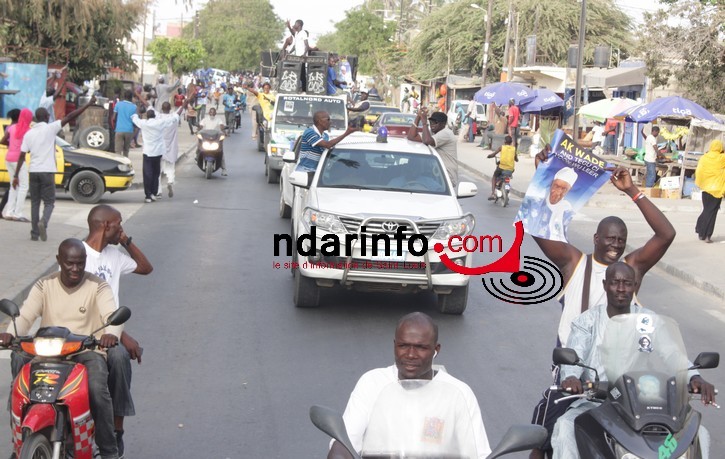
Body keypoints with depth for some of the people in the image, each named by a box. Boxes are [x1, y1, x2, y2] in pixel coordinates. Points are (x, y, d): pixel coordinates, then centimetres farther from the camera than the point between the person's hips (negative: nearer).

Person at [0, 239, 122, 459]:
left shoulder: (97, 286, 0)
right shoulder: (44, 286, 7)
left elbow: (112, 315, -16)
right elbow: (25, 315, -6)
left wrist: (111, 333, -41)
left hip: (87, 352, -3)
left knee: (98, 390, -31)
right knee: (19, 358, -27)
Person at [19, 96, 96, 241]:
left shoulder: (29, 133, 5)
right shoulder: (50, 128, -6)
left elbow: (22, 156, 2)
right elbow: (70, 117, -11)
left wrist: (16, 175, 7)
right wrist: (88, 104, -10)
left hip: (33, 171, 3)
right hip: (47, 171, -3)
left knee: (35, 202, 11)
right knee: (49, 202, 5)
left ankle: (35, 233, 7)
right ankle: (43, 222, -22)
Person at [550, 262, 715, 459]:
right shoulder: (587, 321, 4)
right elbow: (574, 354, -12)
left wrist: (694, 378, -27)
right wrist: (570, 376, -37)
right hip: (595, 401, -2)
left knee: (698, 433, -16)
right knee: (565, 427, -32)